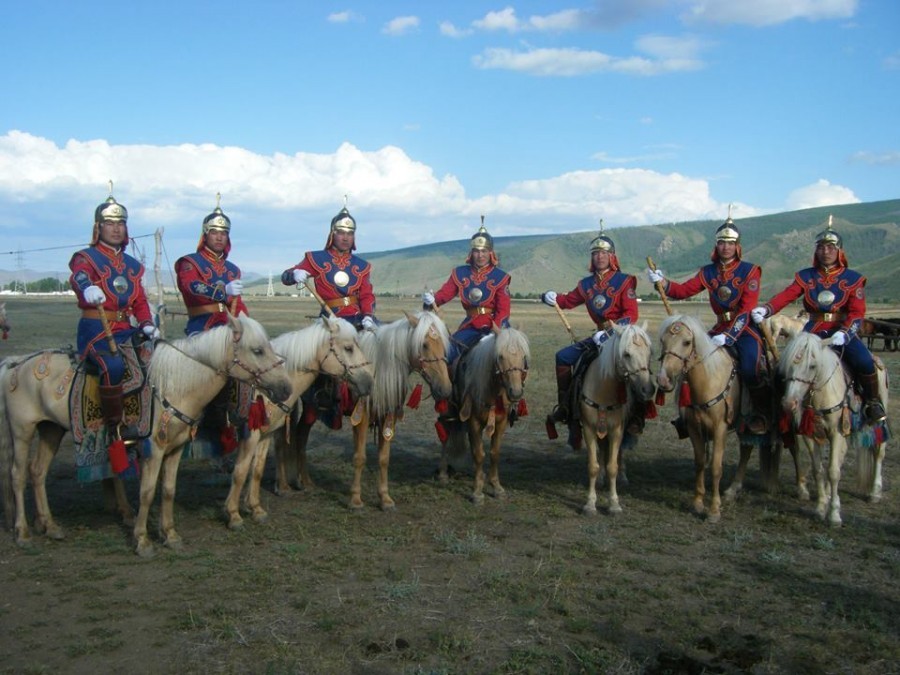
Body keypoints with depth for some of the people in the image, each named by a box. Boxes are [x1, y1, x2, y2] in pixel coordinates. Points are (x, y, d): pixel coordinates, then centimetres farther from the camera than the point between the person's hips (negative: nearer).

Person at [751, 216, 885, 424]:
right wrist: (765, 309, -28)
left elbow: (857, 312, -6)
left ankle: (873, 402, 1)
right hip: (813, 331, 2)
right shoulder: (806, 276, 7)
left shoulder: (853, 278, 3)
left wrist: (844, 333, -25)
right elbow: (786, 295, -8)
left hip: (842, 330, -1)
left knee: (864, 362, -25)